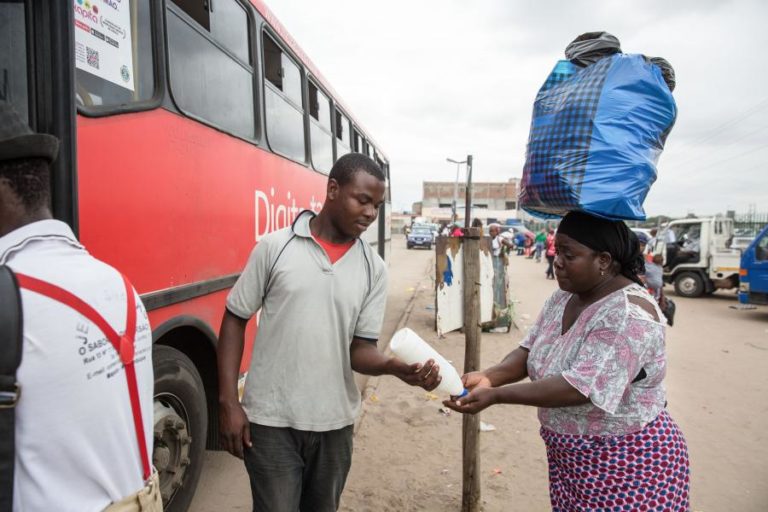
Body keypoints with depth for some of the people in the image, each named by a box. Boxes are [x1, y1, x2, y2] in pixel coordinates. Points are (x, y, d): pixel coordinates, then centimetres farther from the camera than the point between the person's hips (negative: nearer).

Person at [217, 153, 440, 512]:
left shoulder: (374, 269, 0)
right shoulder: (274, 247, -7)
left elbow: (361, 349, 0)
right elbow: (235, 321, -1)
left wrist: (396, 367, -21)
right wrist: (228, 402, -6)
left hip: (334, 422, 4)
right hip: (271, 419, -3)